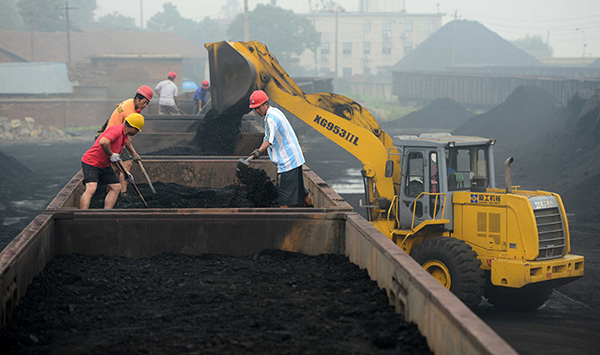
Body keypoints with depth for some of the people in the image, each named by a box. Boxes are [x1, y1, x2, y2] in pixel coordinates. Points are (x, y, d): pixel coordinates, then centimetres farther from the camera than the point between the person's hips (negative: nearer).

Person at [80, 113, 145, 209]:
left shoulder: (125, 135, 13)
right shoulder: (116, 130, -20)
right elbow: (103, 142, -38)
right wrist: (111, 155, -23)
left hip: (104, 165, 10)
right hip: (91, 162, -10)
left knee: (116, 187, 7)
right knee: (91, 189, -25)